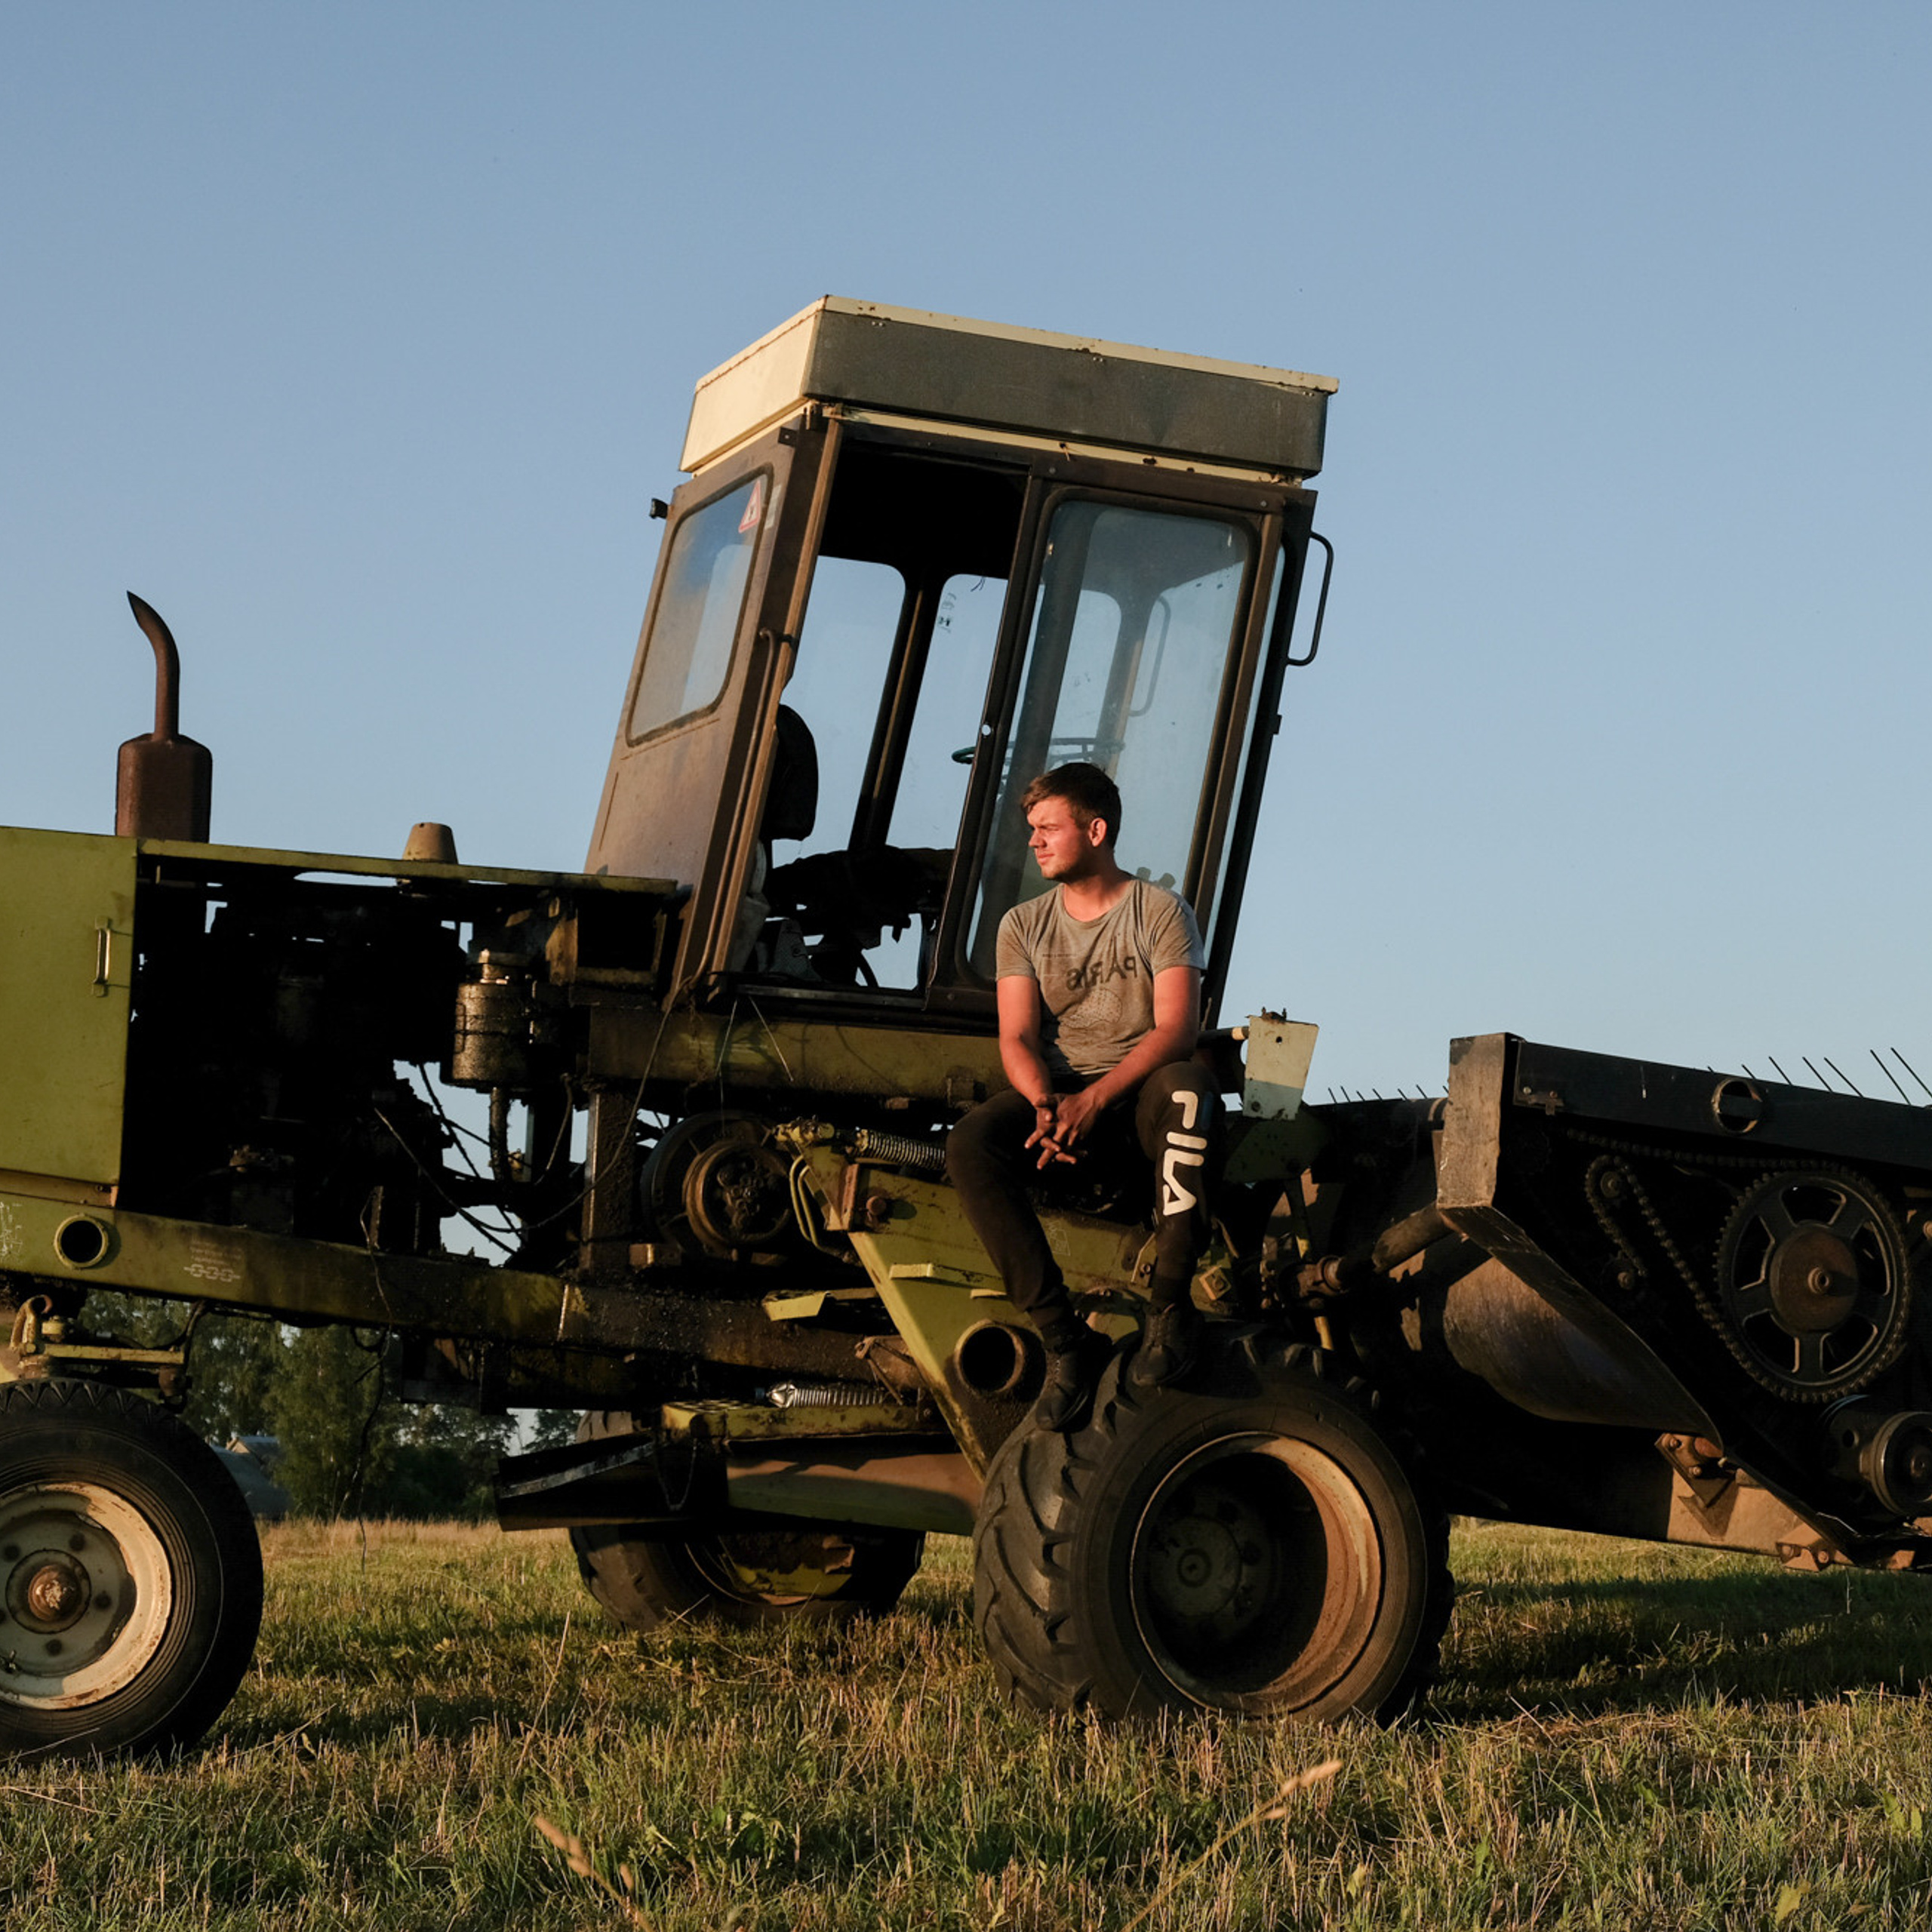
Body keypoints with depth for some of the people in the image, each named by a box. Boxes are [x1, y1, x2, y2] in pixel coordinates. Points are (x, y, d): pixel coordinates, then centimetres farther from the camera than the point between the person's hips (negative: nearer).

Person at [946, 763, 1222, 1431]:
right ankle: (1063, 1338, -31)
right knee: (970, 1145, -28)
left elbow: (1177, 1027, -12)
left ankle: (1169, 1306, -34)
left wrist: (1094, 1100, -26)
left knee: (1187, 1091, -39)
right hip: (1057, 1093, 3)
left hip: (1140, 1086, -3)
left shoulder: (1159, 911, 0)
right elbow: (1017, 1038, 2)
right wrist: (1046, 1105, -21)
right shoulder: (1024, 925, 11)